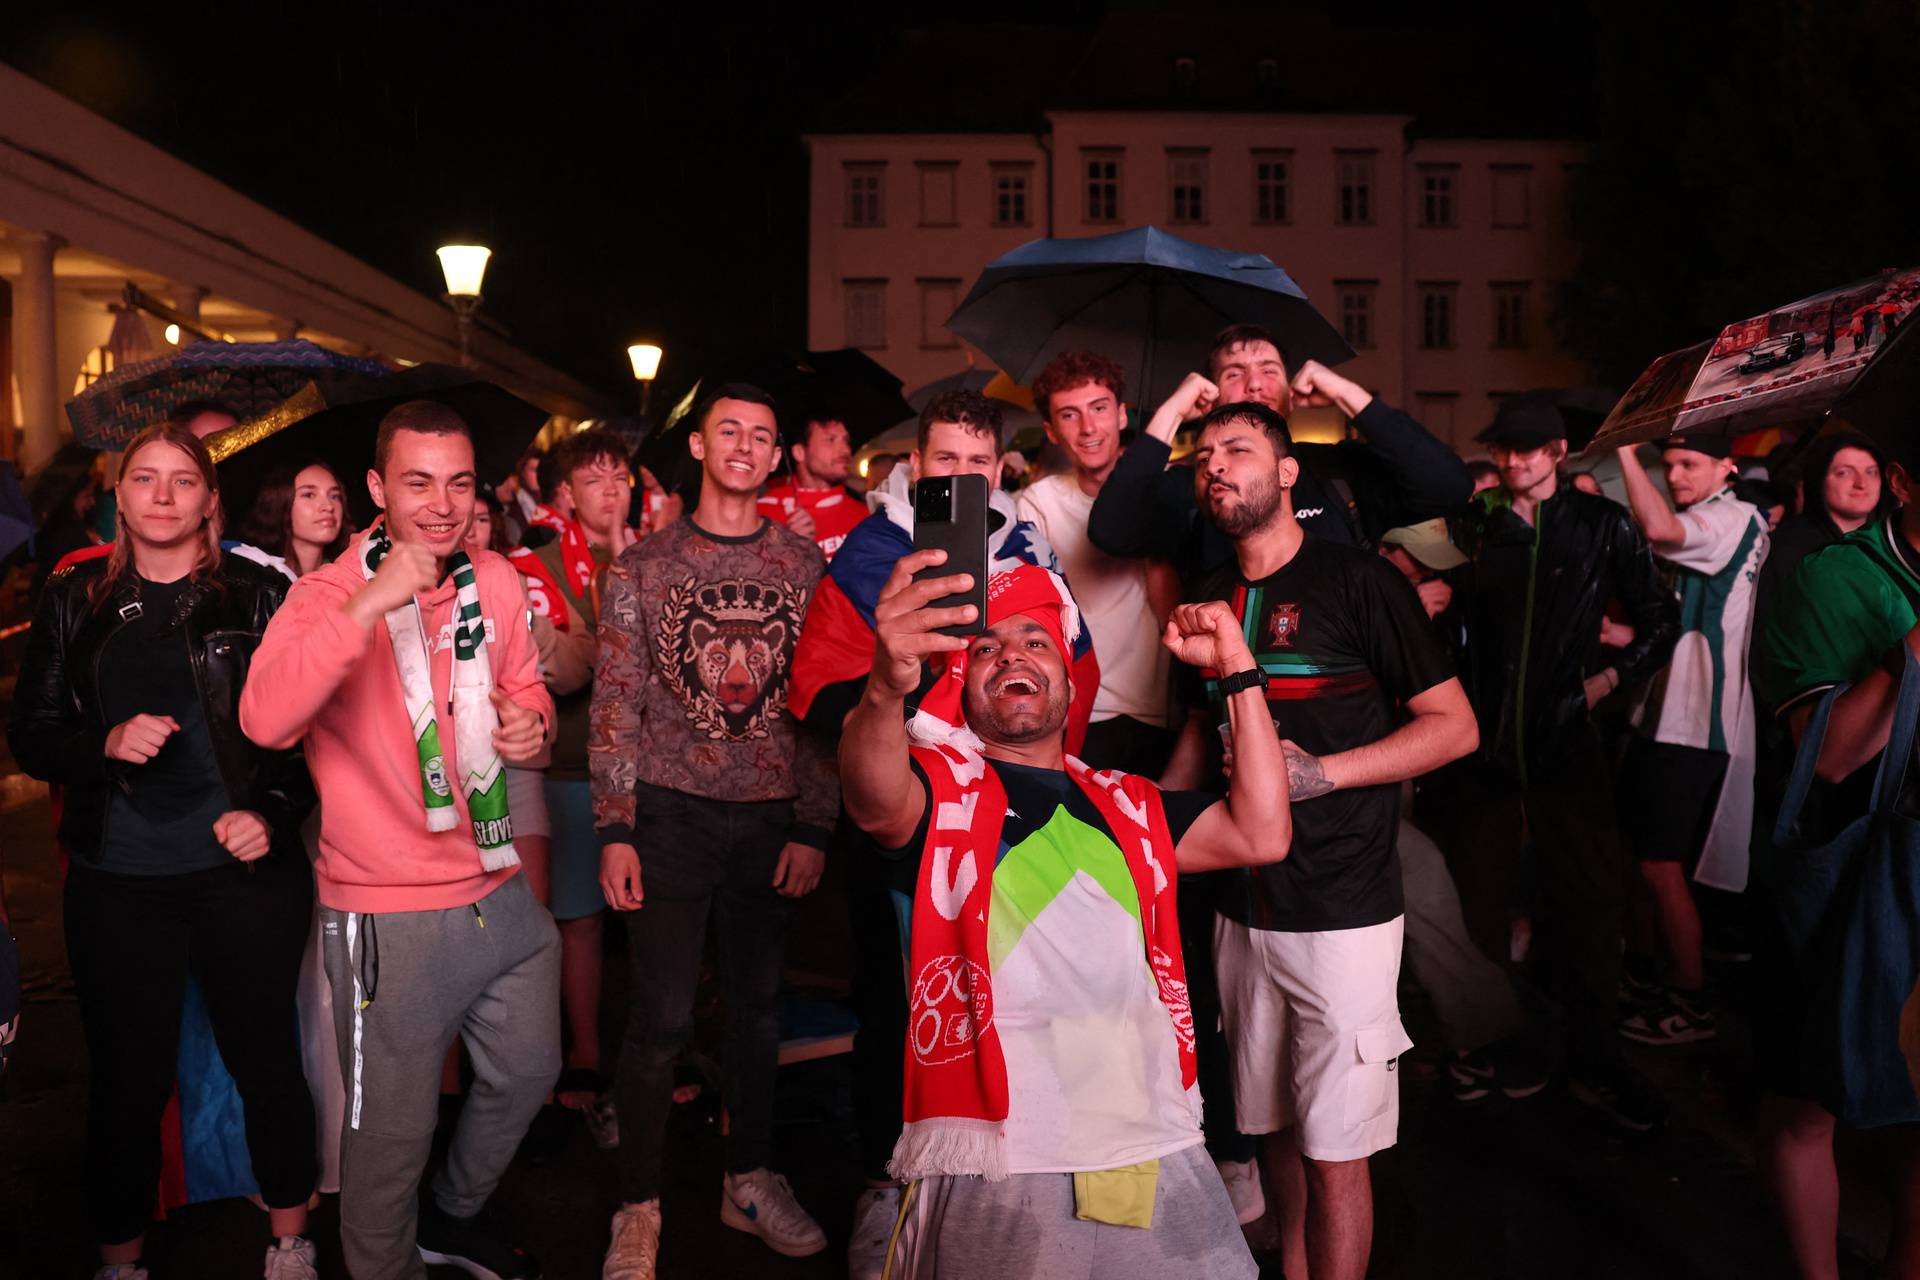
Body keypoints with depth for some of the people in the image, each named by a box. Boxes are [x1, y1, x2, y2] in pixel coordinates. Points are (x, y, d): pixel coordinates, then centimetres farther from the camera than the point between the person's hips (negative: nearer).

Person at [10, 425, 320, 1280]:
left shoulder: (257, 595, 0)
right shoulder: (74, 601, 7)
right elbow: (30, 735, 8)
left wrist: (273, 813, -13)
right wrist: (106, 743, -11)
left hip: (244, 867, -1)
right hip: (117, 880, 2)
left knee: (266, 1057, 9)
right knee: (127, 1075, 10)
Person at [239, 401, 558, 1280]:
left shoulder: (497, 583, 3)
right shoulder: (330, 594, -12)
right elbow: (265, 721, -30)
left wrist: (530, 722, -3)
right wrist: (371, 603, -36)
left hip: (499, 893, 6)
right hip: (390, 918, -6)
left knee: (526, 1074, 22)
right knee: (393, 1134, 7)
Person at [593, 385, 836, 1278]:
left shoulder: (806, 566, 5)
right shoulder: (641, 567, 3)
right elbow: (614, 704, 1)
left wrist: (813, 828, -1)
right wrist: (615, 830, -6)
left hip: (773, 818, 2)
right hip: (672, 811, -2)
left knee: (759, 1004, 12)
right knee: (660, 1016, -2)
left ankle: (750, 1180, 28)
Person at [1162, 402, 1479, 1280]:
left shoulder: (1359, 581, -9)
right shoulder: (1212, 597, 9)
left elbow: (1455, 725, -9)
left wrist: (1322, 771, -19)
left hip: (1343, 911, -6)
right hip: (1246, 910, 6)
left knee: (1335, 1154, 0)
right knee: (1277, 1126, 18)